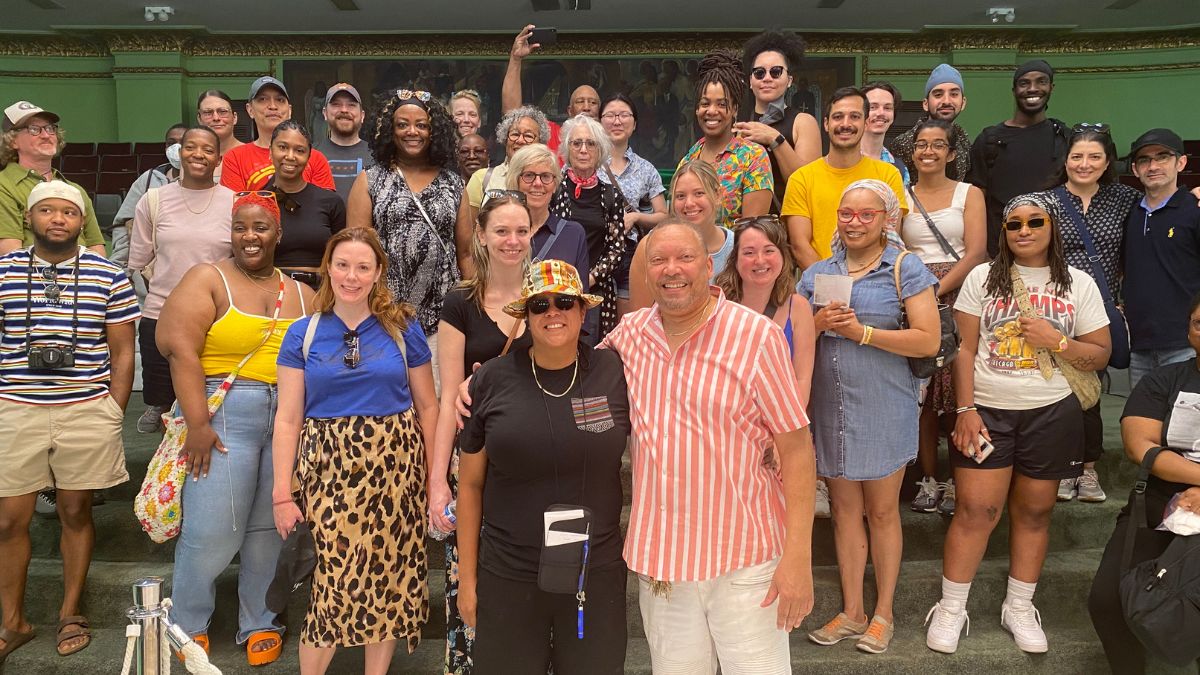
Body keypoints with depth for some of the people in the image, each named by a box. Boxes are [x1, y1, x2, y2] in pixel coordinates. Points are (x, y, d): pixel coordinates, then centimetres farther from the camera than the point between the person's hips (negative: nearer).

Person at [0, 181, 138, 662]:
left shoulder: (109, 277, 0)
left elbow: (122, 352, 3)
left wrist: (113, 416, 0)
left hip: (87, 413, -1)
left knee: (76, 512, 10)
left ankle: (71, 613, 26)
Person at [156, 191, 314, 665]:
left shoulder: (301, 294, 13)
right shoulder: (208, 280, 0)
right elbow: (180, 350, -10)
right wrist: (197, 424, -17)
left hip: (289, 420, 4)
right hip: (223, 414, -3)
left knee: (269, 529, 11)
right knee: (211, 531, -3)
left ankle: (259, 623, 27)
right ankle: (188, 626, 20)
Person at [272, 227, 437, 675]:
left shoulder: (403, 328, 3)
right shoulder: (303, 334, 4)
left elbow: (427, 407, 6)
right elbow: (288, 419, 2)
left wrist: (434, 476, 1)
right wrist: (282, 492, -1)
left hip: (394, 470, 1)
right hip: (330, 470, -1)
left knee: (389, 574, 7)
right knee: (337, 576, -3)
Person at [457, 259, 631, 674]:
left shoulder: (614, 372, -5)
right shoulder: (493, 380, -5)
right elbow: (470, 483, 2)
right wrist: (467, 578, 3)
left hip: (597, 574, 1)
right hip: (507, 577, 0)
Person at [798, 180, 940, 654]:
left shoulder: (905, 268, -2)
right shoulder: (816, 274, 11)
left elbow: (928, 340, -10)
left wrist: (862, 332, -16)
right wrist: (818, 324, -10)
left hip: (884, 410, -3)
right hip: (830, 410, 4)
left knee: (882, 511, 7)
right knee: (845, 509, 11)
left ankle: (884, 613, 23)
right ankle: (851, 612, 23)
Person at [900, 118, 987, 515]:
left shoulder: (969, 194, 9)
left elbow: (976, 252, -2)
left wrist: (938, 290, -12)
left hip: (958, 298, -1)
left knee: (957, 390, -6)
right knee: (921, 392, -2)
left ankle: (957, 481, 5)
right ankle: (929, 479, 7)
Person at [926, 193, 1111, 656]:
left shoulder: (1079, 285, 5)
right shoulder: (982, 278, 3)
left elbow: (1100, 355, 5)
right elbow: (965, 349, -1)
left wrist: (1056, 341, -13)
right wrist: (965, 410, -9)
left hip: (1051, 413, 1)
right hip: (987, 410, -1)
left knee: (1033, 512, 9)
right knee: (975, 509, -3)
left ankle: (1019, 608, 25)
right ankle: (951, 608, 10)